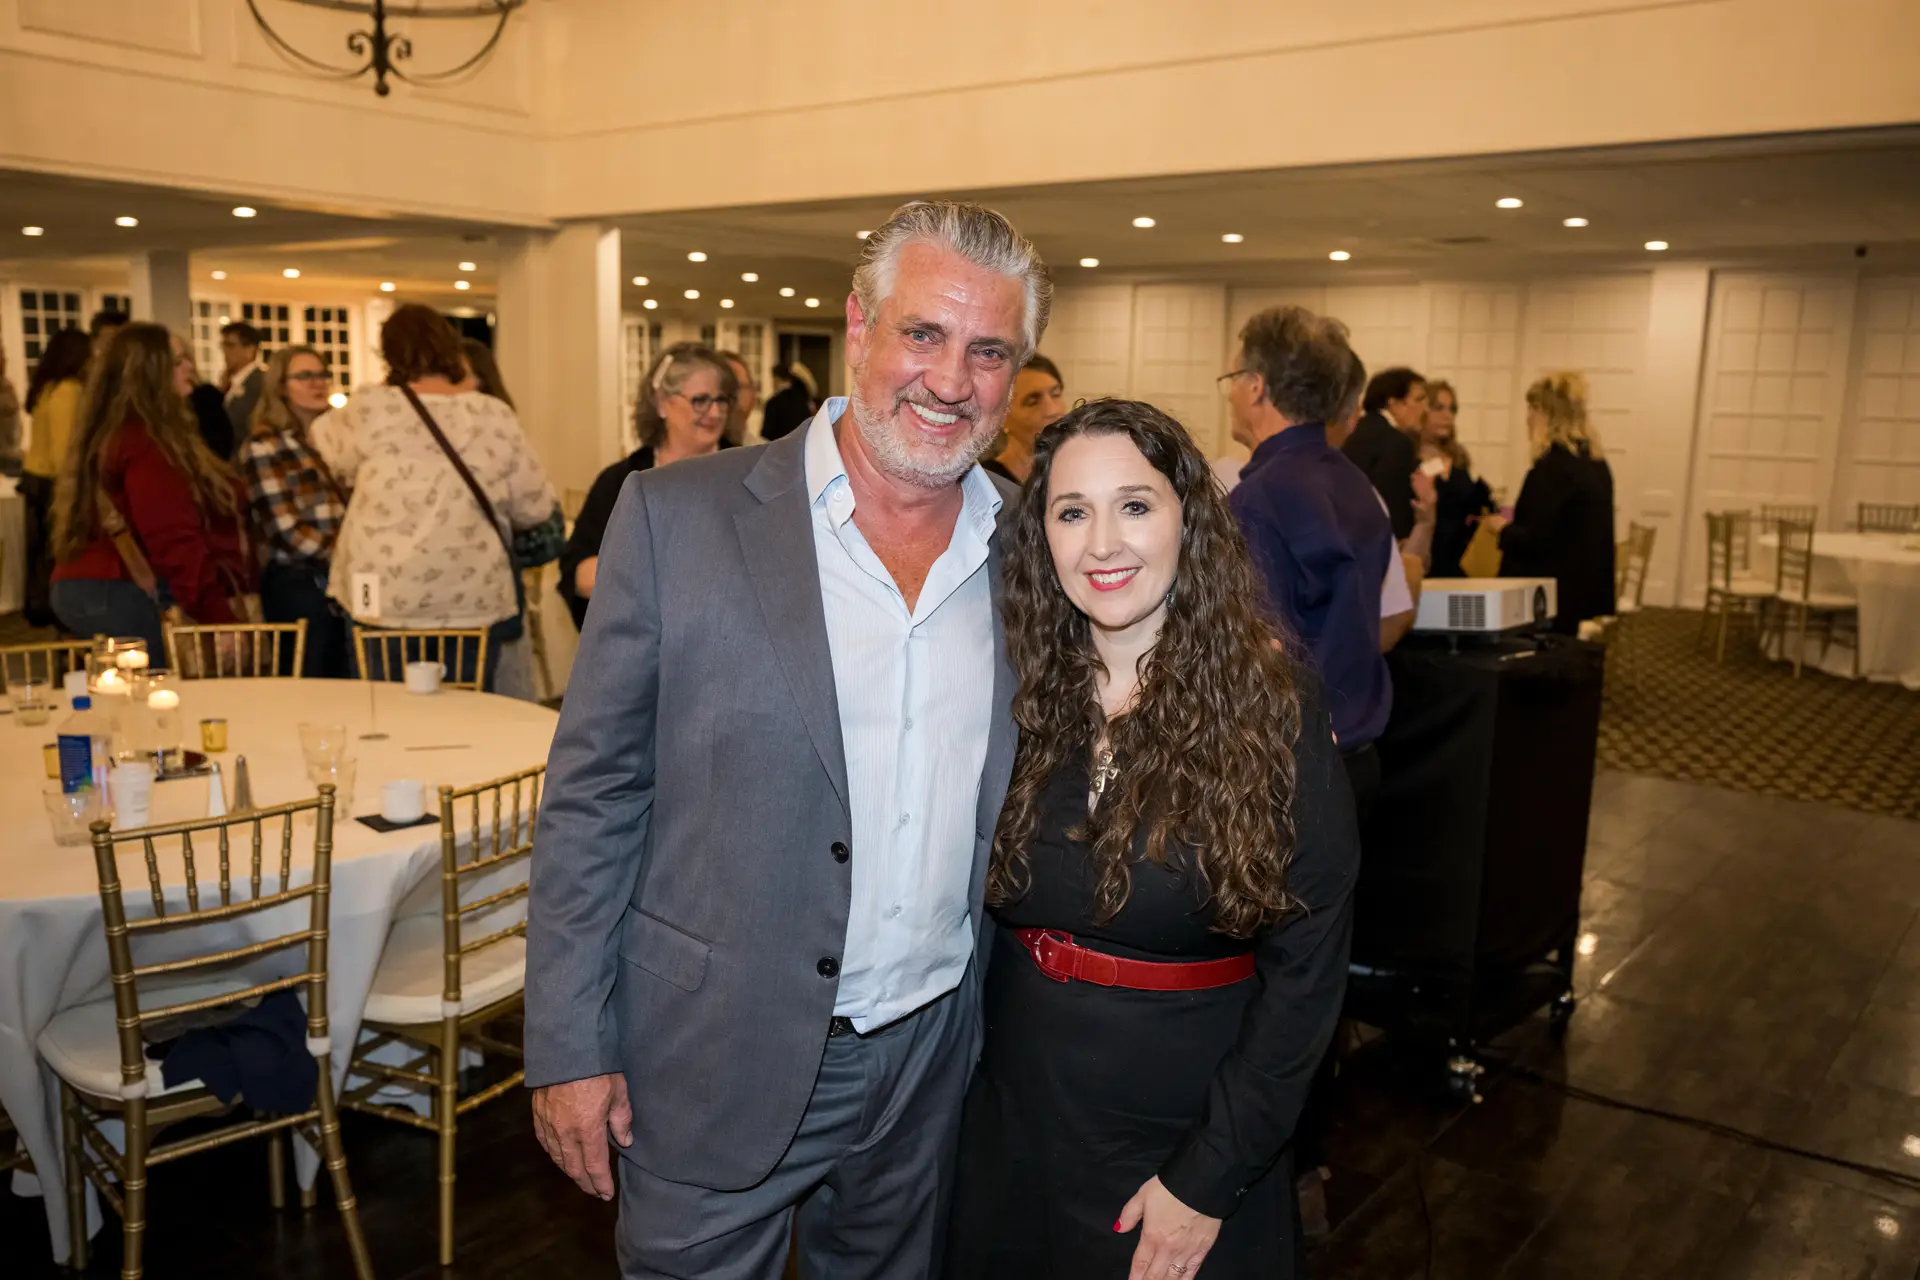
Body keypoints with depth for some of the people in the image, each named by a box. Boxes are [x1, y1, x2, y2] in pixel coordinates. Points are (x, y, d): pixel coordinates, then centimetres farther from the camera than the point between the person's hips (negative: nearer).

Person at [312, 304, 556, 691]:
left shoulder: (371, 409, -6)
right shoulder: (495, 416, -4)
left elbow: (323, 439, 16)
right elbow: (535, 509, 1)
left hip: (379, 602, 0)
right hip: (473, 603, 1)